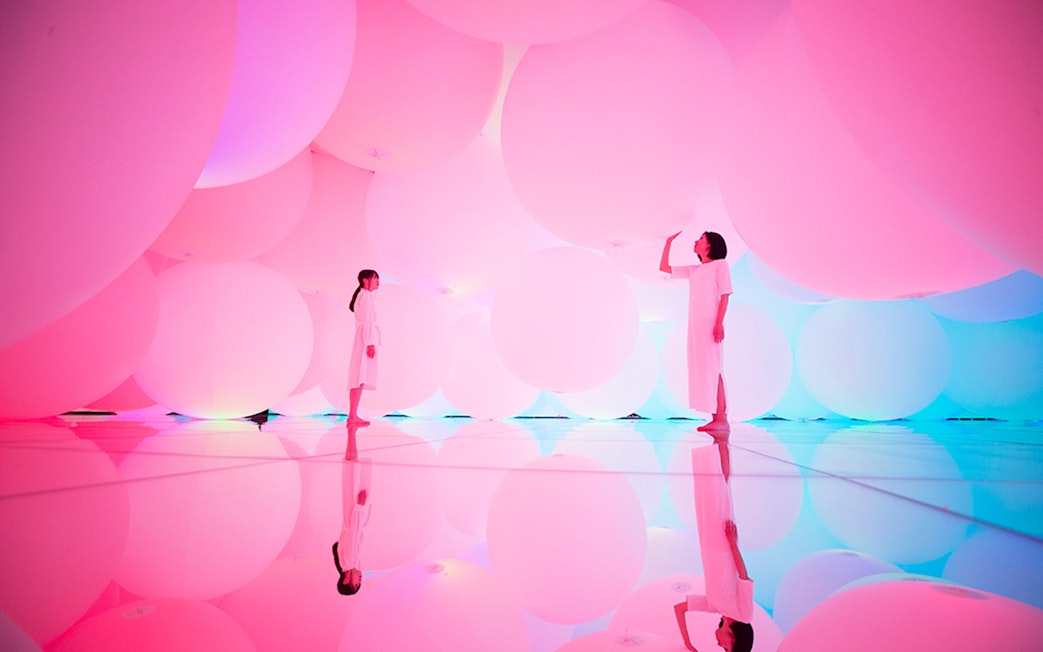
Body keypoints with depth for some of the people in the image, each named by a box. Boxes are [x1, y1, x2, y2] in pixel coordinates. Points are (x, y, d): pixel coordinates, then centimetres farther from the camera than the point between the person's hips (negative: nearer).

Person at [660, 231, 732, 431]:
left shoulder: (720, 265, 3)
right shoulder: (693, 270, 20)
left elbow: (724, 295, -5)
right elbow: (664, 267, 24)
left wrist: (719, 323, -15)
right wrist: (669, 243, 23)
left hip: (710, 324, -6)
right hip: (695, 325, 6)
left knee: (713, 369, -9)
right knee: (701, 370, 3)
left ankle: (722, 418, -6)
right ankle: (716, 418, 7)